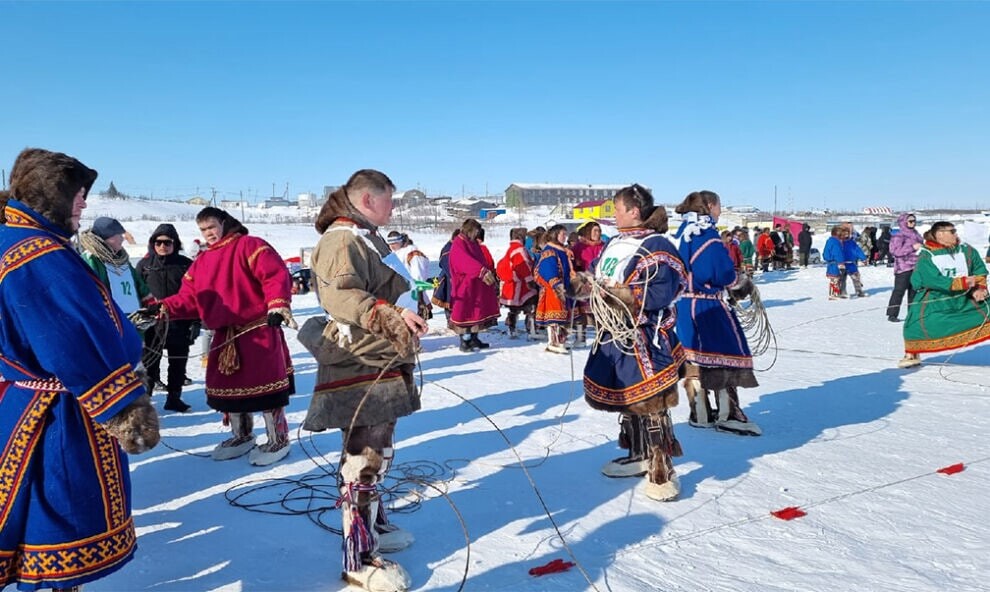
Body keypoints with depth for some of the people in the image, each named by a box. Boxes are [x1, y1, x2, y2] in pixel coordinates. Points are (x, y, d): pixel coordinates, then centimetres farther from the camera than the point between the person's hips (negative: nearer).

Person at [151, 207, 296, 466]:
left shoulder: (249, 246, -6)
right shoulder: (201, 262, 16)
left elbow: (276, 275, -18)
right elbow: (189, 298, 12)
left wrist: (277, 305, -31)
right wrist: (164, 308, -5)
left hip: (259, 333, -7)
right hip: (224, 337, 7)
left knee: (266, 387, -2)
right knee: (226, 388, 13)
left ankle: (278, 440, 13)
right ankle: (241, 436, 33)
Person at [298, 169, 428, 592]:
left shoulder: (367, 238, 20)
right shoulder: (342, 239, -13)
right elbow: (340, 294, -29)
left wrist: (408, 315, 40)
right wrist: (390, 316, -40)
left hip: (380, 364, 11)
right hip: (360, 367, -11)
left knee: (374, 453, 19)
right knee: (365, 458, -7)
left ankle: (372, 524, 33)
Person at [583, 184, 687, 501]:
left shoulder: (656, 246, -13)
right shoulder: (613, 244, 13)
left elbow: (660, 293, -22)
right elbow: (600, 280, 21)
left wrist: (617, 294, -24)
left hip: (644, 337, -9)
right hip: (615, 333, 9)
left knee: (649, 402, -6)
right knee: (624, 398, 17)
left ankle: (662, 470, 4)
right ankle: (638, 456, 33)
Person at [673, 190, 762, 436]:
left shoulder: (682, 233, 11)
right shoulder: (708, 234, -15)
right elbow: (722, 274, -18)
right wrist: (741, 282, 0)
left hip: (683, 304, 8)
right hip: (708, 306, -8)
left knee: (693, 359, 12)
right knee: (726, 354, 3)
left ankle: (700, 414, 21)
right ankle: (727, 414, 7)